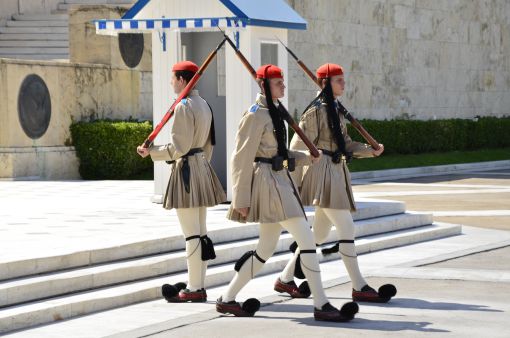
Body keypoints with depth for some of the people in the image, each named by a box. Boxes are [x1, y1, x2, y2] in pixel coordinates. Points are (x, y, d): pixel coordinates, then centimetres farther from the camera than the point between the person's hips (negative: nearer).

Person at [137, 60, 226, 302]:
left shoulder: (183, 107, -15)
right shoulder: (203, 105, 13)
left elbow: (179, 148, -18)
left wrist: (151, 152, -9)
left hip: (186, 169, -10)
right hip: (201, 166, 10)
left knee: (191, 234, -6)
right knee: (200, 233, 11)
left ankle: (194, 289, -4)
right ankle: (198, 285, 15)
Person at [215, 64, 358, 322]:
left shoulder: (274, 111, 16)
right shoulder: (256, 115, -13)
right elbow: (243, 158, -14)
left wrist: (307, 158, 10)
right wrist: (241, 199, -16)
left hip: (279, 181, 10)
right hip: (267, 182, -10)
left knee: (267, 248, 14)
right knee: (306, 239, -12)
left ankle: (227, 299, 21)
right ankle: (321, 305, -10)